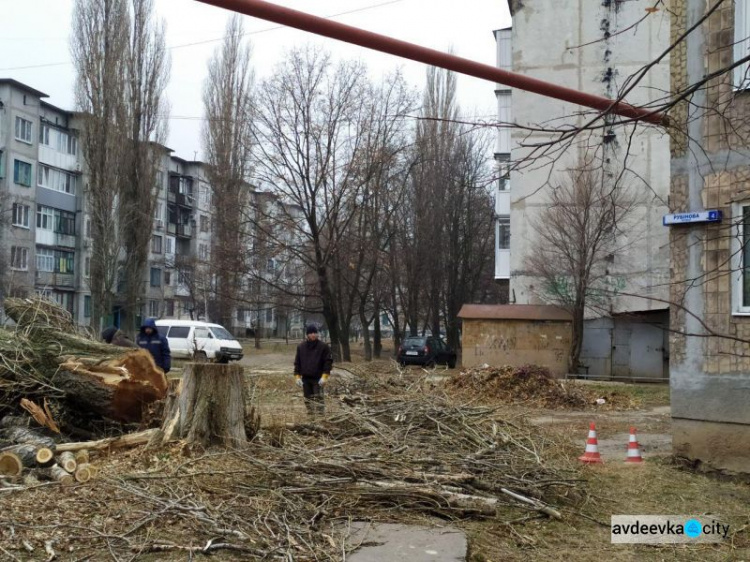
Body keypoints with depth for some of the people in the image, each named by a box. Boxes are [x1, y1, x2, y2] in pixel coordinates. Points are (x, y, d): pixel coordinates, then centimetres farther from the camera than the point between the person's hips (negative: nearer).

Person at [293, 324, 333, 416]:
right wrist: (297, 376, 4)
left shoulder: (323, 346, -3)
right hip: (305, 378, 4)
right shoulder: (301, 347, 7)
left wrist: (325, 376, -12)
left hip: (318, 378, -4)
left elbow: (328, 362, -4)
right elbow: (297, 363, 12)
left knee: (318, 398, -8)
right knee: (308, 399, 9)